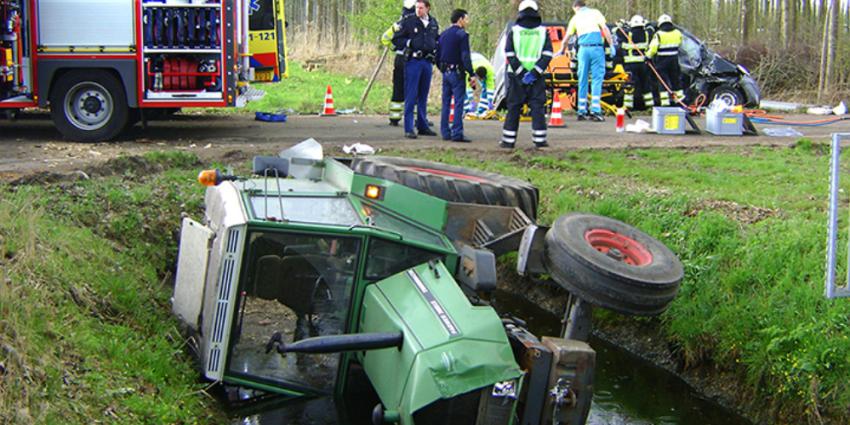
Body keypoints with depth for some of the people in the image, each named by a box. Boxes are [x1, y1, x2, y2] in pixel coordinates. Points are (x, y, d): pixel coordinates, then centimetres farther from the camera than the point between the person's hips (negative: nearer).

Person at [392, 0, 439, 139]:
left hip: (427, 62, 5)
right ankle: (408, 129, -4)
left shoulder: (433, 23, 11)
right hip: (413, 61, -5)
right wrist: (409, 43, -15)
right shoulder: (408, 22, -4)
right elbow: (396, 39, -2)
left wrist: (435, 48, 8)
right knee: (411, 96, -6)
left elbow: (438, 39, 27)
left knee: (423, 96, 13)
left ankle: (423, 126, 21)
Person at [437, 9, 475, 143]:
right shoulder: (461, 35, -11)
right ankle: (457, 133, -10)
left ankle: (445, 132, 13)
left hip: (445, 73, 8)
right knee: (459, 103, -6)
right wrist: (471, 74, -17)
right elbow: (465, 57, -18)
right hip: (457, 73, -8)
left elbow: (437, 55, 17)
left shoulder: (443, 34, 13)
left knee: (446, 103, 11)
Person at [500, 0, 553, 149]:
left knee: (513, 108, 5)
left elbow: (509, 54, -6)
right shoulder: (543, 31, 4)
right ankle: (539, 140, -1)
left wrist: (520, 73, -8)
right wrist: (534, 73, -10)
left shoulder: (514, 31, 1)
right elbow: (547, 54, -4)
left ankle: (508, 141, 5)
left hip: (517, 76, 0)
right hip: (536, 77, 0)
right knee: (537, 107, 3)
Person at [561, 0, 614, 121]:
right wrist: (611, 45, 0)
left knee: (582, 80, 9)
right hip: (597, 48, -2)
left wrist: (562, 50, 38)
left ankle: (582, 112, 11)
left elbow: (568, 36, 23)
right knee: (597, 79, -1)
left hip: (583, 49, 2)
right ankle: (595, 111, -9)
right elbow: (604, 28, -2)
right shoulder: (595, 12, 9)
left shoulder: (576, 17, 16)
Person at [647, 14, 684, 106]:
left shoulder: (658, 34, -12)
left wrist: (648, 56, -3)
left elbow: (653, 48, -16)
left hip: (662, 61, -4)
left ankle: (665, 102, -4)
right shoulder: (677, 33, 2)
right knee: (675, 79, 15)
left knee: (663, 81, 0)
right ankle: (679, 96, 20)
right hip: (674, 60, 4)